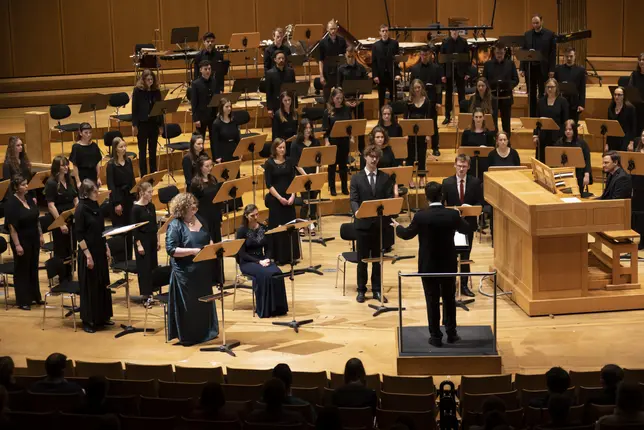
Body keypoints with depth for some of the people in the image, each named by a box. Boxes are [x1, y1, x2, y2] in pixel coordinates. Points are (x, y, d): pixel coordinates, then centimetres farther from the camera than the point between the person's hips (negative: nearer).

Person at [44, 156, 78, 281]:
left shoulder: (70, 180, 7)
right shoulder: (51, 183, -13)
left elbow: (76, 200, 13)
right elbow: (51, 205, -18)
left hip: (71, 219, 6)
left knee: (71, 249, 11)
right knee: (61, 251, 4)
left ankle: (69, 275, 22)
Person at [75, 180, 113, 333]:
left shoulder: (95, 206, 7)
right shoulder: (81, 209, -15)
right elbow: (79, 235, -16)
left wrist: (106, 248, 13)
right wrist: (88, 255, -19)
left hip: (100, 251, 8)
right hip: (89, 252, -8)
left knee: (103, 284, 13)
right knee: (89, 286, 0)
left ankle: (102, 318, 24)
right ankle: (88, 321, 9)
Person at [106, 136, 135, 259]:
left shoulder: (128, 161, 6)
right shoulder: (111, 164, -10)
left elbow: (133, 181, 11)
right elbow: (111, 185, -13)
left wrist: (135, 197, 4)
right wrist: (116, 203, -17)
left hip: (129, 197, 5)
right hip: (117, 198, -5)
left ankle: (128, 257, 17)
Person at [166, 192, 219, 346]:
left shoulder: (199, 219, 8)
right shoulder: (175, 225, -14)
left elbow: (208, 239, 21)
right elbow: (171, 249, -19)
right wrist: (193, 251, -25)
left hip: (203, 269, 7)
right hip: (185, 272, -7)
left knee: (205, 301, 15)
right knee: (188, 305, 2)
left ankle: (206, 332, 29)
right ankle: (188, 337, 14)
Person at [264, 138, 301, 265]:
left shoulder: (289, 162, 6)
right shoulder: (269, 163, -6)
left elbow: (293, 180, 4)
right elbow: (268, 184, -9)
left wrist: (292, 196, -10)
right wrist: (279, 198, -17)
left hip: (289, 198, 4)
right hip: (275, 199, -4)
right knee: (277, 228, -1)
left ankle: (291, 256, 14)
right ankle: (279, 257, 6)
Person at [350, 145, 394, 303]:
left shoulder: (385, 178, 7)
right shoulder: (356, 178, 3)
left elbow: (390, 198, 0)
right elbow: (353, 200, -5)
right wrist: (357, 211, -26)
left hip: (380, 223, 1)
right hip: (363, 223, -1)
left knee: (378, 258, 8)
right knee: (362, 258, 5)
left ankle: (377, 290, 15)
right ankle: (361, 290, 14)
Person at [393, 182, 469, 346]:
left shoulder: (420, 216, -16)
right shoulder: (453, 214, -11)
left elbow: (407, 234, 0)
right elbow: (466, 230, 9)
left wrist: (397, 227, 23)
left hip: (428, 265, -2)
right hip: (448, 264, 2)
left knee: (432, 301, 6)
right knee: (449, 298, 17)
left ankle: (436, 336, 11)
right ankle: (451, 333, 24)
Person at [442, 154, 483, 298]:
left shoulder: (475, 182, 0)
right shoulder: (447, 182, -3)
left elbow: (480, 202, 1)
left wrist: (470, 208, -19)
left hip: (468, 223, 1)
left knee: (465, 255, 9)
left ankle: (464, 285, 17)